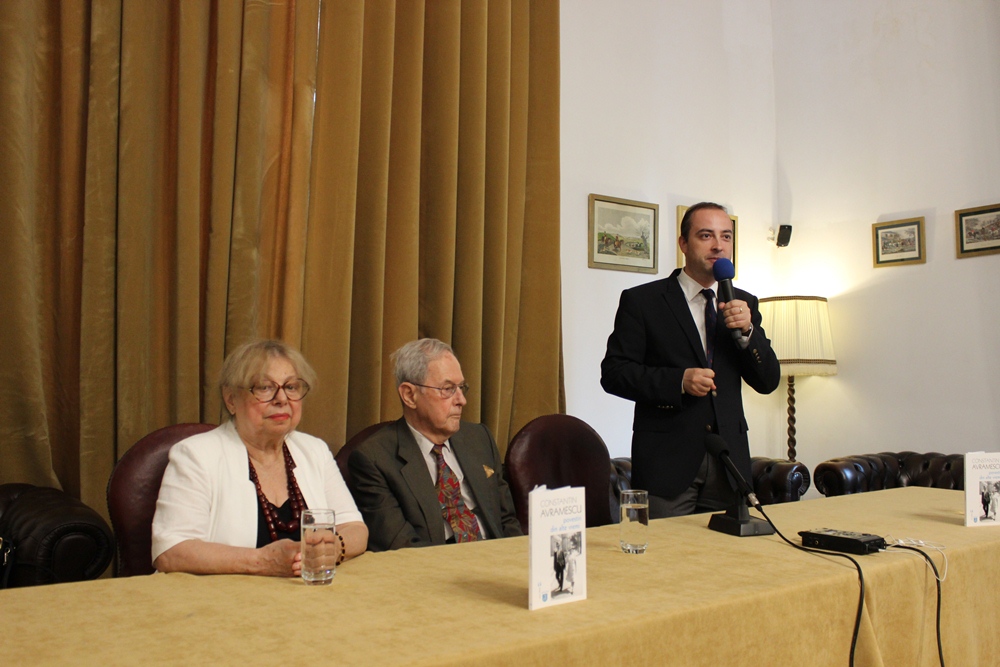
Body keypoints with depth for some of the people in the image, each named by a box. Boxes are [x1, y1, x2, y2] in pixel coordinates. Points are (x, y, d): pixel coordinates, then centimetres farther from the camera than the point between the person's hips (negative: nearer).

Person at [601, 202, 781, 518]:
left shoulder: (744, 303, 13)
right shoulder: (641, 301, 0)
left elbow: (768, 382, 8)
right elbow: (613, 373, -5)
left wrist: (747, 331, -9)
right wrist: (678, 380, -17)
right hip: (667, 460, -4)